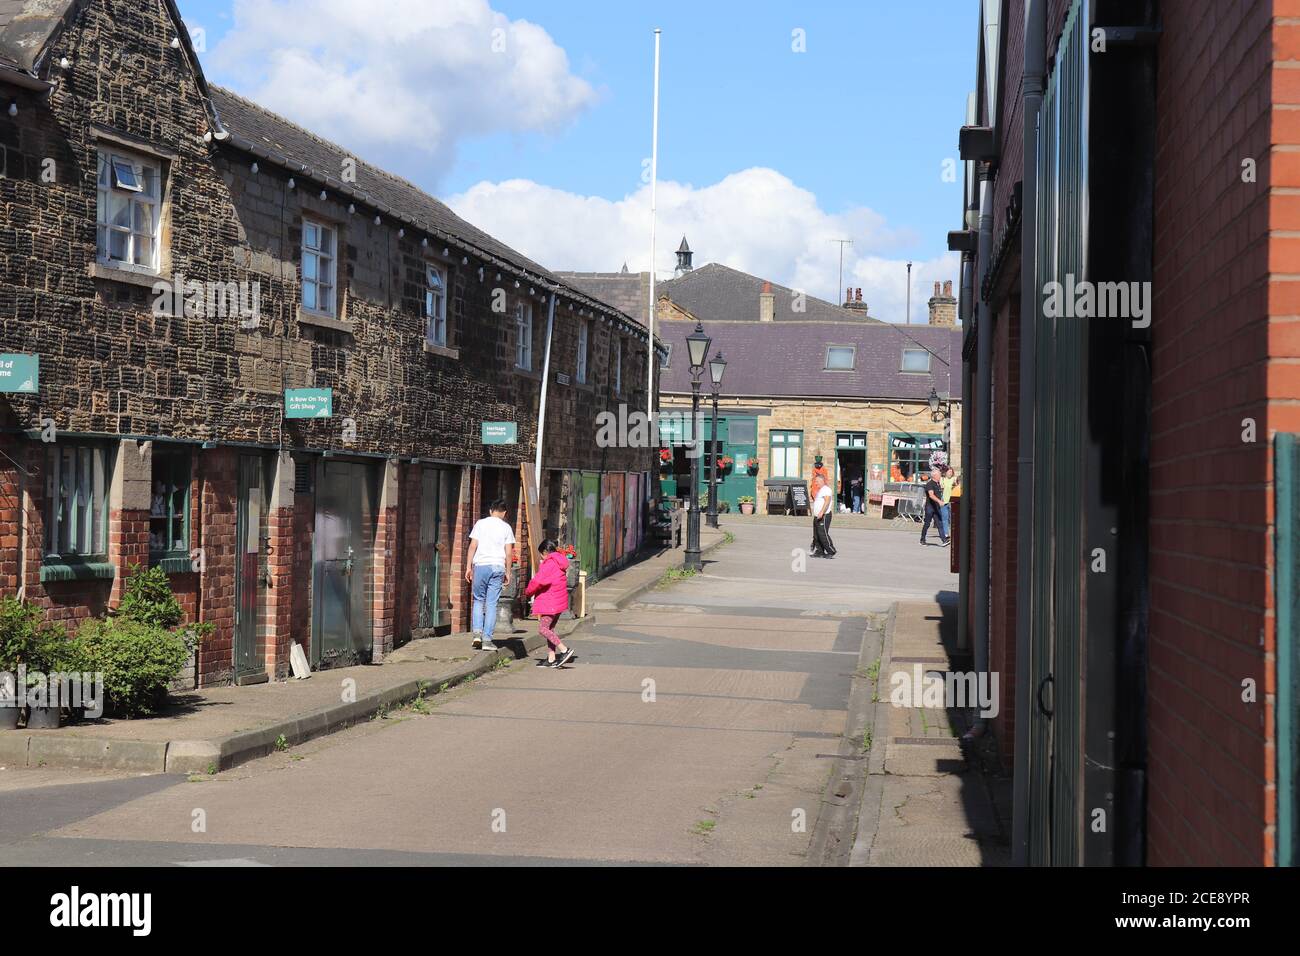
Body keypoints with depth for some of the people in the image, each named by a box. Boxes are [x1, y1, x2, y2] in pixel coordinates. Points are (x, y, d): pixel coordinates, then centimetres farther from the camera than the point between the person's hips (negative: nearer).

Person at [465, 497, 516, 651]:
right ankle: (487, 639, -1)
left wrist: (469, 567, 4)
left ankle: (477, 632, -2)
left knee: (478, 600, 14)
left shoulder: (480, 523, 5)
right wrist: (508, 573, 10)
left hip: (480, 565, 0)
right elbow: (508, 553, 3)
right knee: (491, 604, 2)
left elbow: (473, 546, 1)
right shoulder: (506, 527, 6)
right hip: (498, 566, 0)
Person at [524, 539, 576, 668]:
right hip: (559, 601, 10)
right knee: (550, 628, 13)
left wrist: (528, 592, -3)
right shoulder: (560, 563, 15)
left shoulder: (549, 564, -15)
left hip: (550, 603, -10)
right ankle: (551, 659, 11)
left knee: (542, 629, -10)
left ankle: (565, 649, -18)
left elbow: (538, 581, -20)